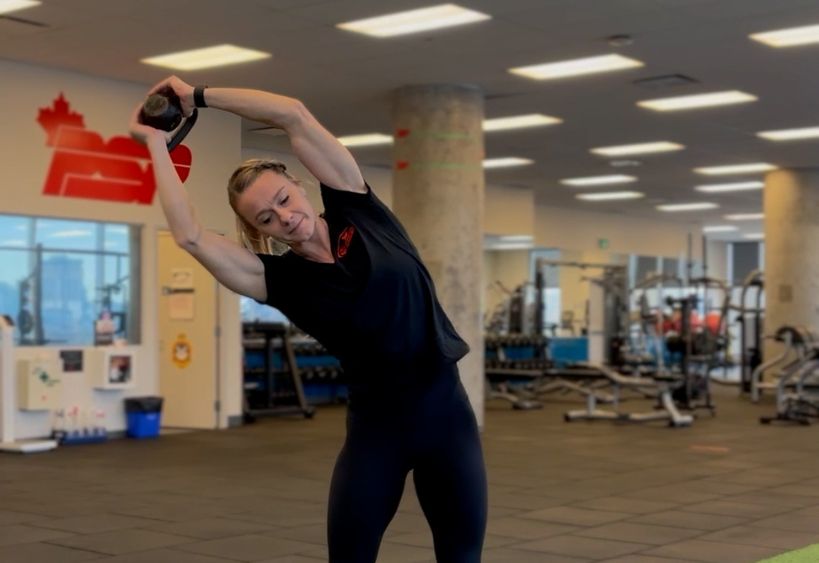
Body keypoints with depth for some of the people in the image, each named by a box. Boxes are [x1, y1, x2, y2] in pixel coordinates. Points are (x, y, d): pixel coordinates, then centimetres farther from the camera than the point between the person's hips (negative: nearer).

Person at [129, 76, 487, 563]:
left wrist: (199, 95, -4)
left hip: (445, 409, 1)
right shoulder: (281, 279, -4)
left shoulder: (356, 210, -2)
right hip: (376, 423, 0)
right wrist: (157, 143, -4)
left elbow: (294, 115, -9)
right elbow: (191, 236, -14)